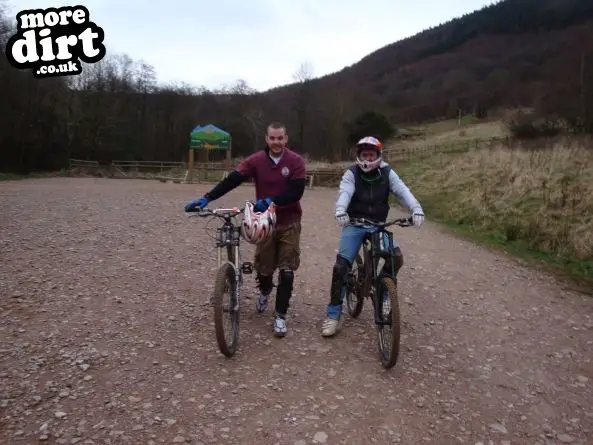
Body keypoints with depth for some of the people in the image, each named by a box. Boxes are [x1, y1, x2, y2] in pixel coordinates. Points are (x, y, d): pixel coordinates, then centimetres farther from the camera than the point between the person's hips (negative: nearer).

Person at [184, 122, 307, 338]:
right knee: (263, 267, 9)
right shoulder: (256, 160, -6)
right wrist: (206, 198, -27)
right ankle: (264, 292, 43)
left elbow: (296, 192, -18)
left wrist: (271, 201, -30)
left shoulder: (296, 161, -9)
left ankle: (280, 316, 9)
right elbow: (231, 180, -16)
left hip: (289, 223, -1)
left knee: (286, 271, -3)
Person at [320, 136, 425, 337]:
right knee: (341, 266, -13)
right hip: (354, 225, -2)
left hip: (378, 225, 2)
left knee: (397, 257, -18)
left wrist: (416, 209, -36)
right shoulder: (351, 173, -9)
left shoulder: (387, 173, -4)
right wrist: (340, 210, -49)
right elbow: (345, 193, -27)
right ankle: (334, 315, 0)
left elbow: (402, 190, -17)